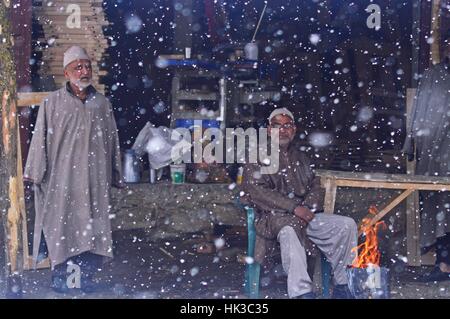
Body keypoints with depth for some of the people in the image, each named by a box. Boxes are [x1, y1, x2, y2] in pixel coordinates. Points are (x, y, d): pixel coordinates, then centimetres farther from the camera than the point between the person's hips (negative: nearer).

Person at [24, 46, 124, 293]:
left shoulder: (102, 104, 10)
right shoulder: (53, 102, 3)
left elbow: (112, 140, 13)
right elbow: (40, 137, 0)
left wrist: (114, 176, 11)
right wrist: (35, 172, -6)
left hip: (94, 177, 2)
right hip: (62, 177, -2)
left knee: (92, 225, 0)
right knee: (61, 224, -1)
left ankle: (87, 277, 8)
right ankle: (59, 277, 8)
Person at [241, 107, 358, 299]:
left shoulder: (300, 157, 24)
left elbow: (315, 186, 18)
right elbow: (255, 190, -11)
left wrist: (307, 207, -7)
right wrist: (294, 208, -18)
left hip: (304, 216, 6)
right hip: (272, 217, -6)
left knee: (347, 225, -14)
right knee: (289, 230, -41)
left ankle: (343, 286, -10)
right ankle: (302, 293, -48)